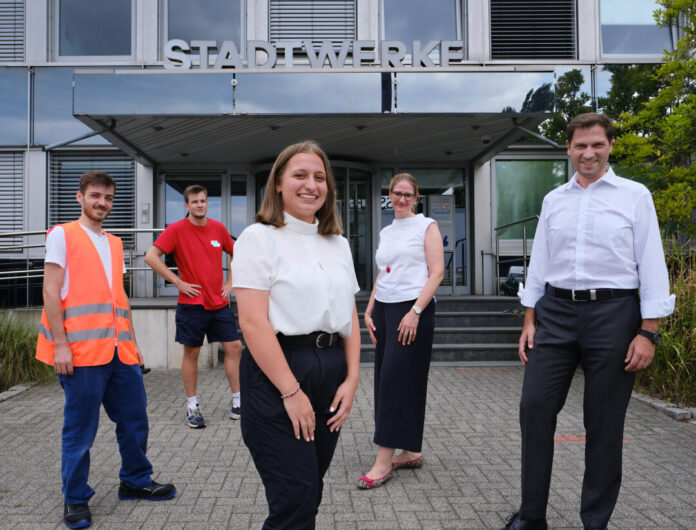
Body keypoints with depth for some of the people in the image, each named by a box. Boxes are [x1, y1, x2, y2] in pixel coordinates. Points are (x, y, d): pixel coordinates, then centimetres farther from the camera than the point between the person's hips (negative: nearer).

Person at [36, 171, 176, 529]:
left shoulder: (115, 243, 18)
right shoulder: (63, 235, 1)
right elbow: (51, 292, -6)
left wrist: (133, 343, 17)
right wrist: (60, 344, -14)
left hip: (119, 349, 6)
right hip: (82, 350, -6)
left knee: (134, 417, 11)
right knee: (80, 428, 2)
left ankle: (135, 481, 28)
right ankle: (75, 499, 19)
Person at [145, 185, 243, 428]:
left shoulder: (218, 228, 6)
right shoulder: (176, 229, -6)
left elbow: (235, 254, 21)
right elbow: (151, 257, -12)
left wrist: (230, 282, 9)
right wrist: (178, 282, -13)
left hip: (219, 302, 4)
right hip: (192, 303, -4)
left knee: (234, 347, 2)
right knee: (191, 353, 4)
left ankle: (237, 400, 14)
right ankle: (192, 406, 17)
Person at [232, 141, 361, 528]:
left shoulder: (338, 244, 13)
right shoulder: (260, 238, -6)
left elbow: (350, 317, 12)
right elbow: (253, 322, -14)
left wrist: (351, 379, 0)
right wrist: (291, 392, -17)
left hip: (331, 373, 6)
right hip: (277, 373, -6)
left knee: (309, 493, 16)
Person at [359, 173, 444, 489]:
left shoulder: (427, 226, 0)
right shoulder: (385, 232, 17)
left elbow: (437, 273, -8)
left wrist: (415, 311, -17)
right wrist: (369, 311, 9)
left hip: (412, 309, -7)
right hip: (384, 309, 7)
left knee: (396, 379, -9)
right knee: (386, 379, 7)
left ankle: (383, 462, -2)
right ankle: (410, 453, 19)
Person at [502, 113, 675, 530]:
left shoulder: (634, 196, 1)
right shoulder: (553, 200, 11)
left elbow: (652, 265, -3)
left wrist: (648, 332, -9)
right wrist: (529, 321, 9)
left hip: (613, 313, -3)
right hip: (556, 312, 3)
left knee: (605, 425, 5)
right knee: (535, 407, 1)